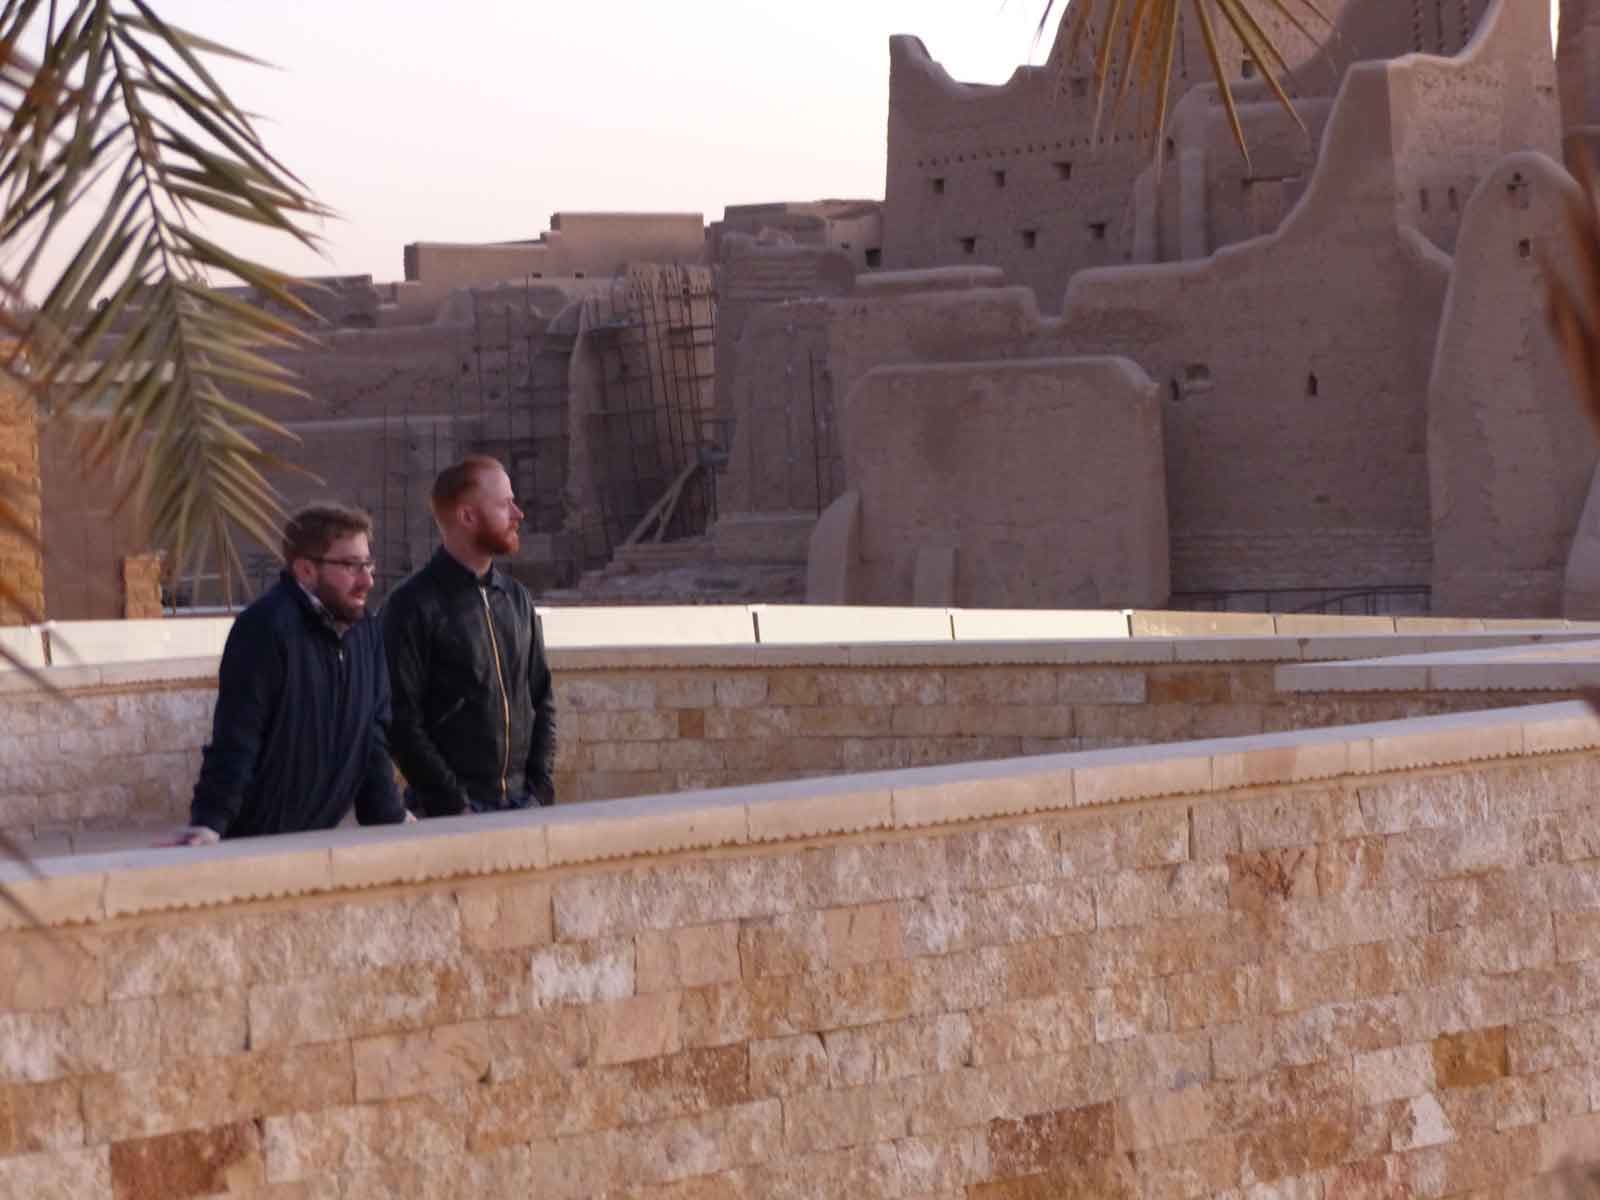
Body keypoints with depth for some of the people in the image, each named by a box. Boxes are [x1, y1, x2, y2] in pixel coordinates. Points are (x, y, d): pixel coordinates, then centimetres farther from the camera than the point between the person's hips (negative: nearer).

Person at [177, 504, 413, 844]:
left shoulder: (366, 632, 8)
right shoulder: (265, 628, -15)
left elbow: (373, 739, 15)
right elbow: (235, 739, -20)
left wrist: (390, 823, 11)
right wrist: (210, 823, -27)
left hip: (318, 842, 7)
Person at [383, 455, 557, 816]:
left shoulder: (516, 598, 13)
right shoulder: (414, 606, -7)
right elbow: (402, 720, -10)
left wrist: (541, 785, 4)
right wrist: (453, 803, -14)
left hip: (521, 802, 6)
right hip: (450, 813, -6)